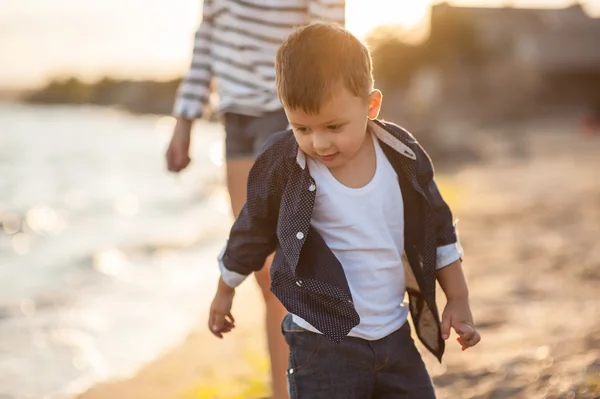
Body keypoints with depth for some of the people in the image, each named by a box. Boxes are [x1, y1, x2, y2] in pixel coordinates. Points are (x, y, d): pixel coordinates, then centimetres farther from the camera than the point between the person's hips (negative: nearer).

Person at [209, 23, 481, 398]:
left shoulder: (403, 154, -5)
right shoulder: (283, 166, -13)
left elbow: (438, 228, 9)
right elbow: (251, 234, 4)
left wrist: (459, 299, 9)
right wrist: (224, 292, 17)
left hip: (395, 337, 4)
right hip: (323, 344, -4)